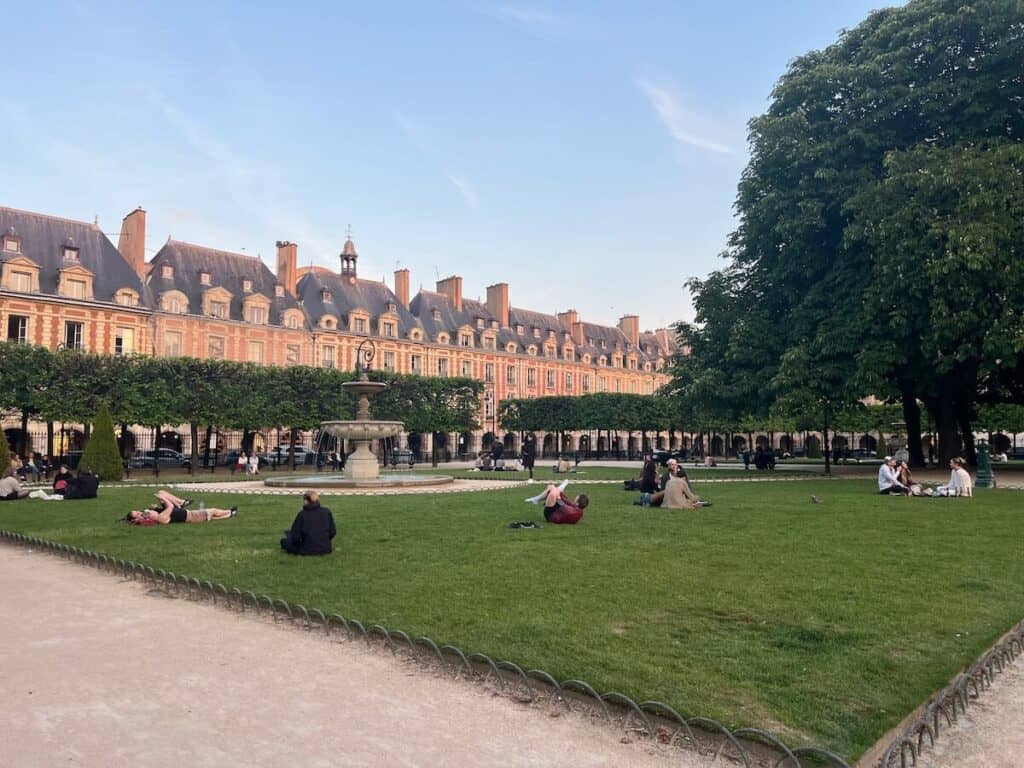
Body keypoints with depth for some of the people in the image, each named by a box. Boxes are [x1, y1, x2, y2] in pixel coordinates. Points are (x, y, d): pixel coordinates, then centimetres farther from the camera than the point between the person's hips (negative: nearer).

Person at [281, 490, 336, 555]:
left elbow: (295, 537, -9)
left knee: (284, 541, 20)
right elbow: (333, 532, 2)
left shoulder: (302, 514, -11)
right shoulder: (327, 512, -4)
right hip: (326, 550, 3)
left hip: (307, 550, -3)